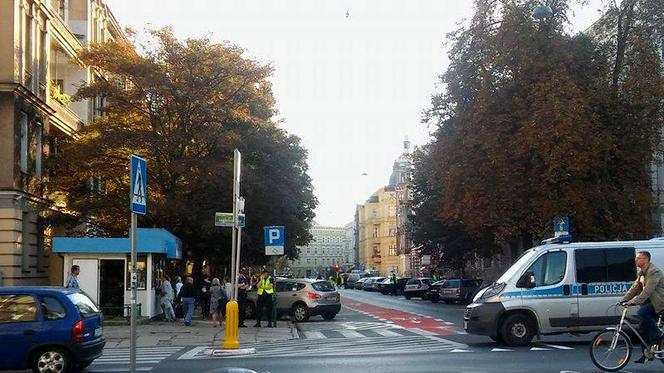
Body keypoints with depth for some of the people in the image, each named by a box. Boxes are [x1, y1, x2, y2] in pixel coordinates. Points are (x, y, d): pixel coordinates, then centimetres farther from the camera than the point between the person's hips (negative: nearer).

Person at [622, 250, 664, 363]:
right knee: (644, 326, 5)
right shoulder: (641, 272, 12)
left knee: (642, 313, -30)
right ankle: (647, 353, 12)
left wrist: (635, 301, -33)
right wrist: (624, 299, 3)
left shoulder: (654, 271, -19)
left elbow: (648, 290, -28)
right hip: (650, 301, 9)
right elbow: (635, 287, 14)